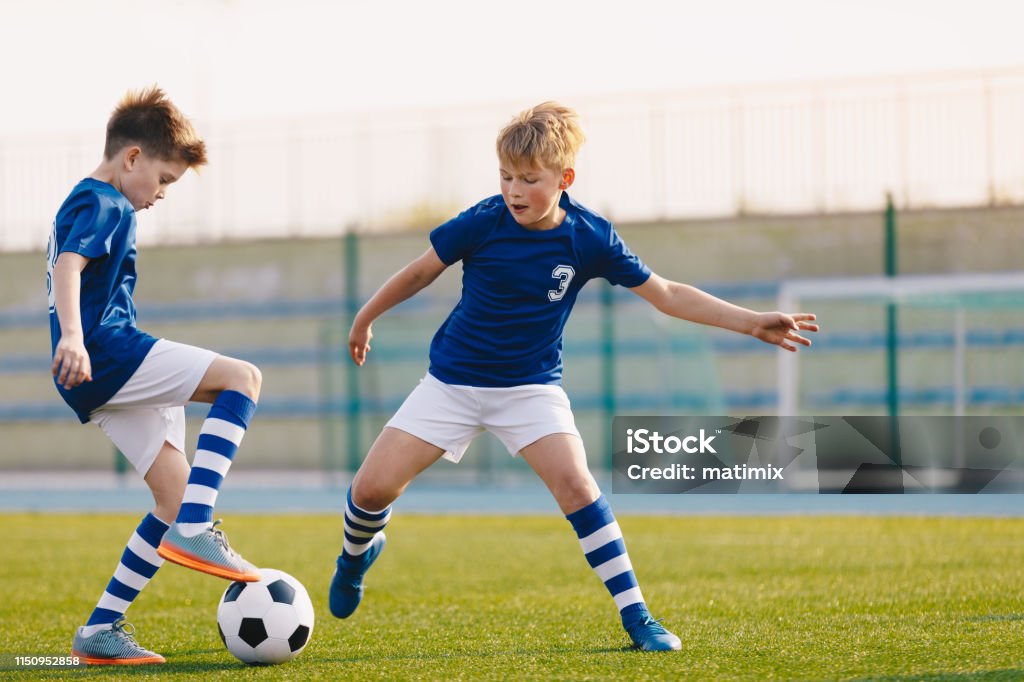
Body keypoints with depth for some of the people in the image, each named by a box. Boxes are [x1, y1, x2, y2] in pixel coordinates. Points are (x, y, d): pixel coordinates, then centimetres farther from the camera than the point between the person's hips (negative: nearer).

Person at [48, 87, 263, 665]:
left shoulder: (82, 203, 25)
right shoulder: (104, 204, -7)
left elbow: (66, 271, 35)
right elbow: (68, 267, -24)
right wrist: (73, 337, -39)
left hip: (102, 377, 10)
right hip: (106, 352, -10)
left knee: (178, 496, 6)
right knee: (243, 378, -18)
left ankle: (101, 631, 4)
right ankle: (193, 532, -29)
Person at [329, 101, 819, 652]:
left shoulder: (591, 239, -13)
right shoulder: (482, 224, -16)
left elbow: (665, 294, -4)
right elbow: (421, 272, 1)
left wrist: (750, 322, -8)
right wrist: (365, 319, 13)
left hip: (531, 386, 0)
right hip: (452, 380, 0)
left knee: (576, 483, -23)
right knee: (373, 488, -8)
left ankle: (636, 616, -14)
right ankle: (357, 554, 29)